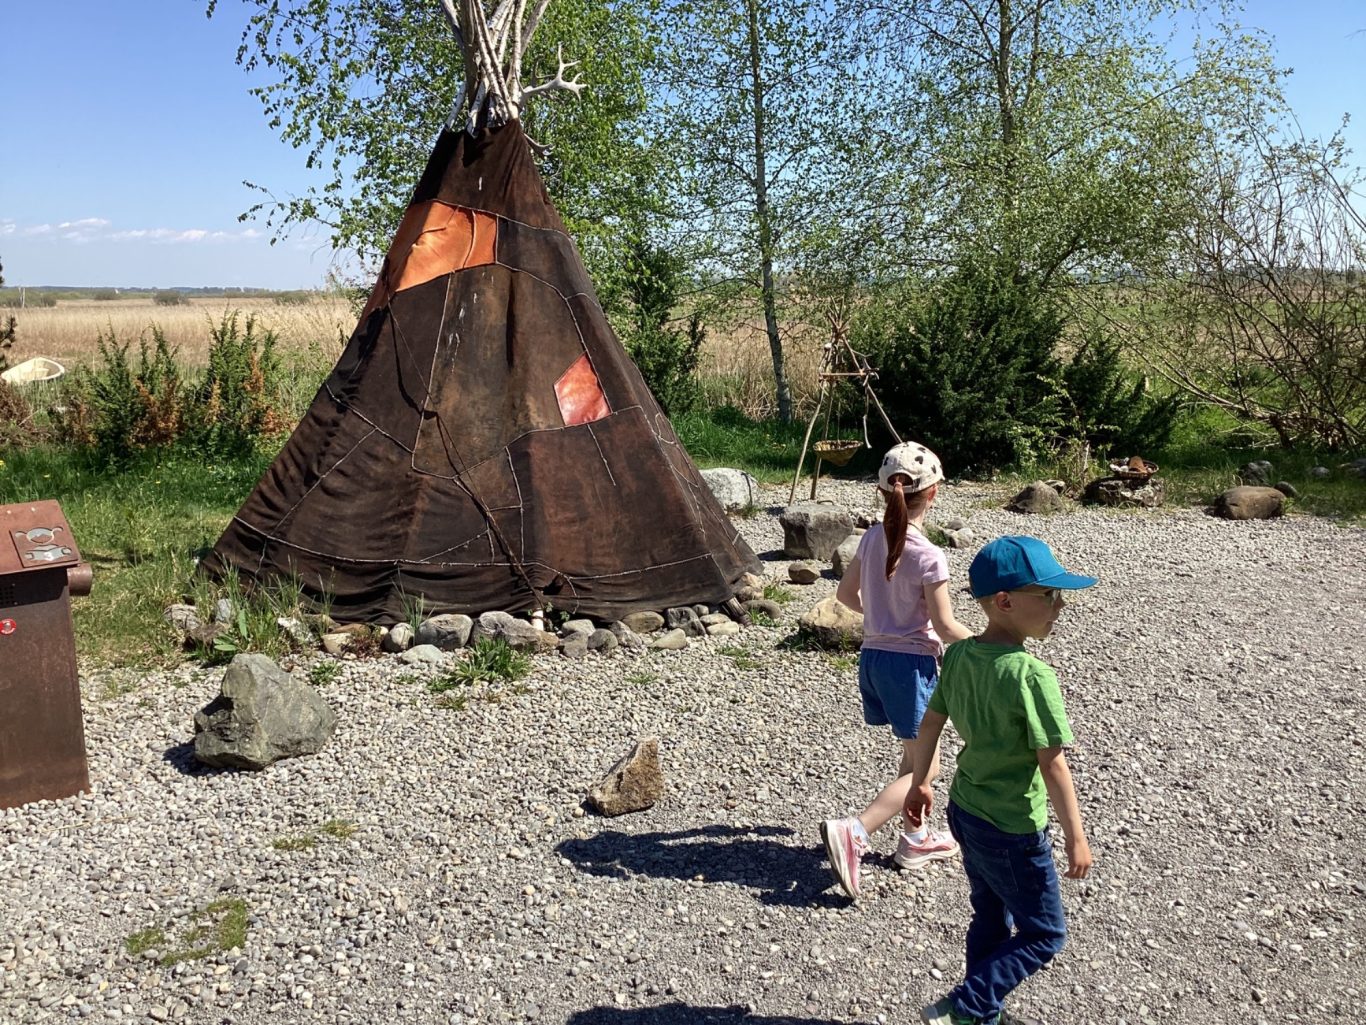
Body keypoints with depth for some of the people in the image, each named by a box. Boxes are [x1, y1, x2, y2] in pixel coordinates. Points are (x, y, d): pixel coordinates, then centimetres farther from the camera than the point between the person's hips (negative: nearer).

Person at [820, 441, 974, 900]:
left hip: (872, 655, 7)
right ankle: (853, 830, -12)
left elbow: (846, 593, 11)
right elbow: (946, 627, -16)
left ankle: (915, 838, 34)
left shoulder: (873, 538, -1)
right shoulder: (929, 557, -20)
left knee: (913, 756, 23)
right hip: (911, 662, -7)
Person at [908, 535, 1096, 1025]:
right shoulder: (1032, 676, -26)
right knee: (1043, 934, 12)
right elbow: (1053, 765, -22)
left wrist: (919, 783, 19)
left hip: (964, 810, 8)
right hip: (1012, 830, -7)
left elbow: (930, 722, 6)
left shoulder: (958, 655, -4)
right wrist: (1075, 836, -12)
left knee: (991, 919, 24)